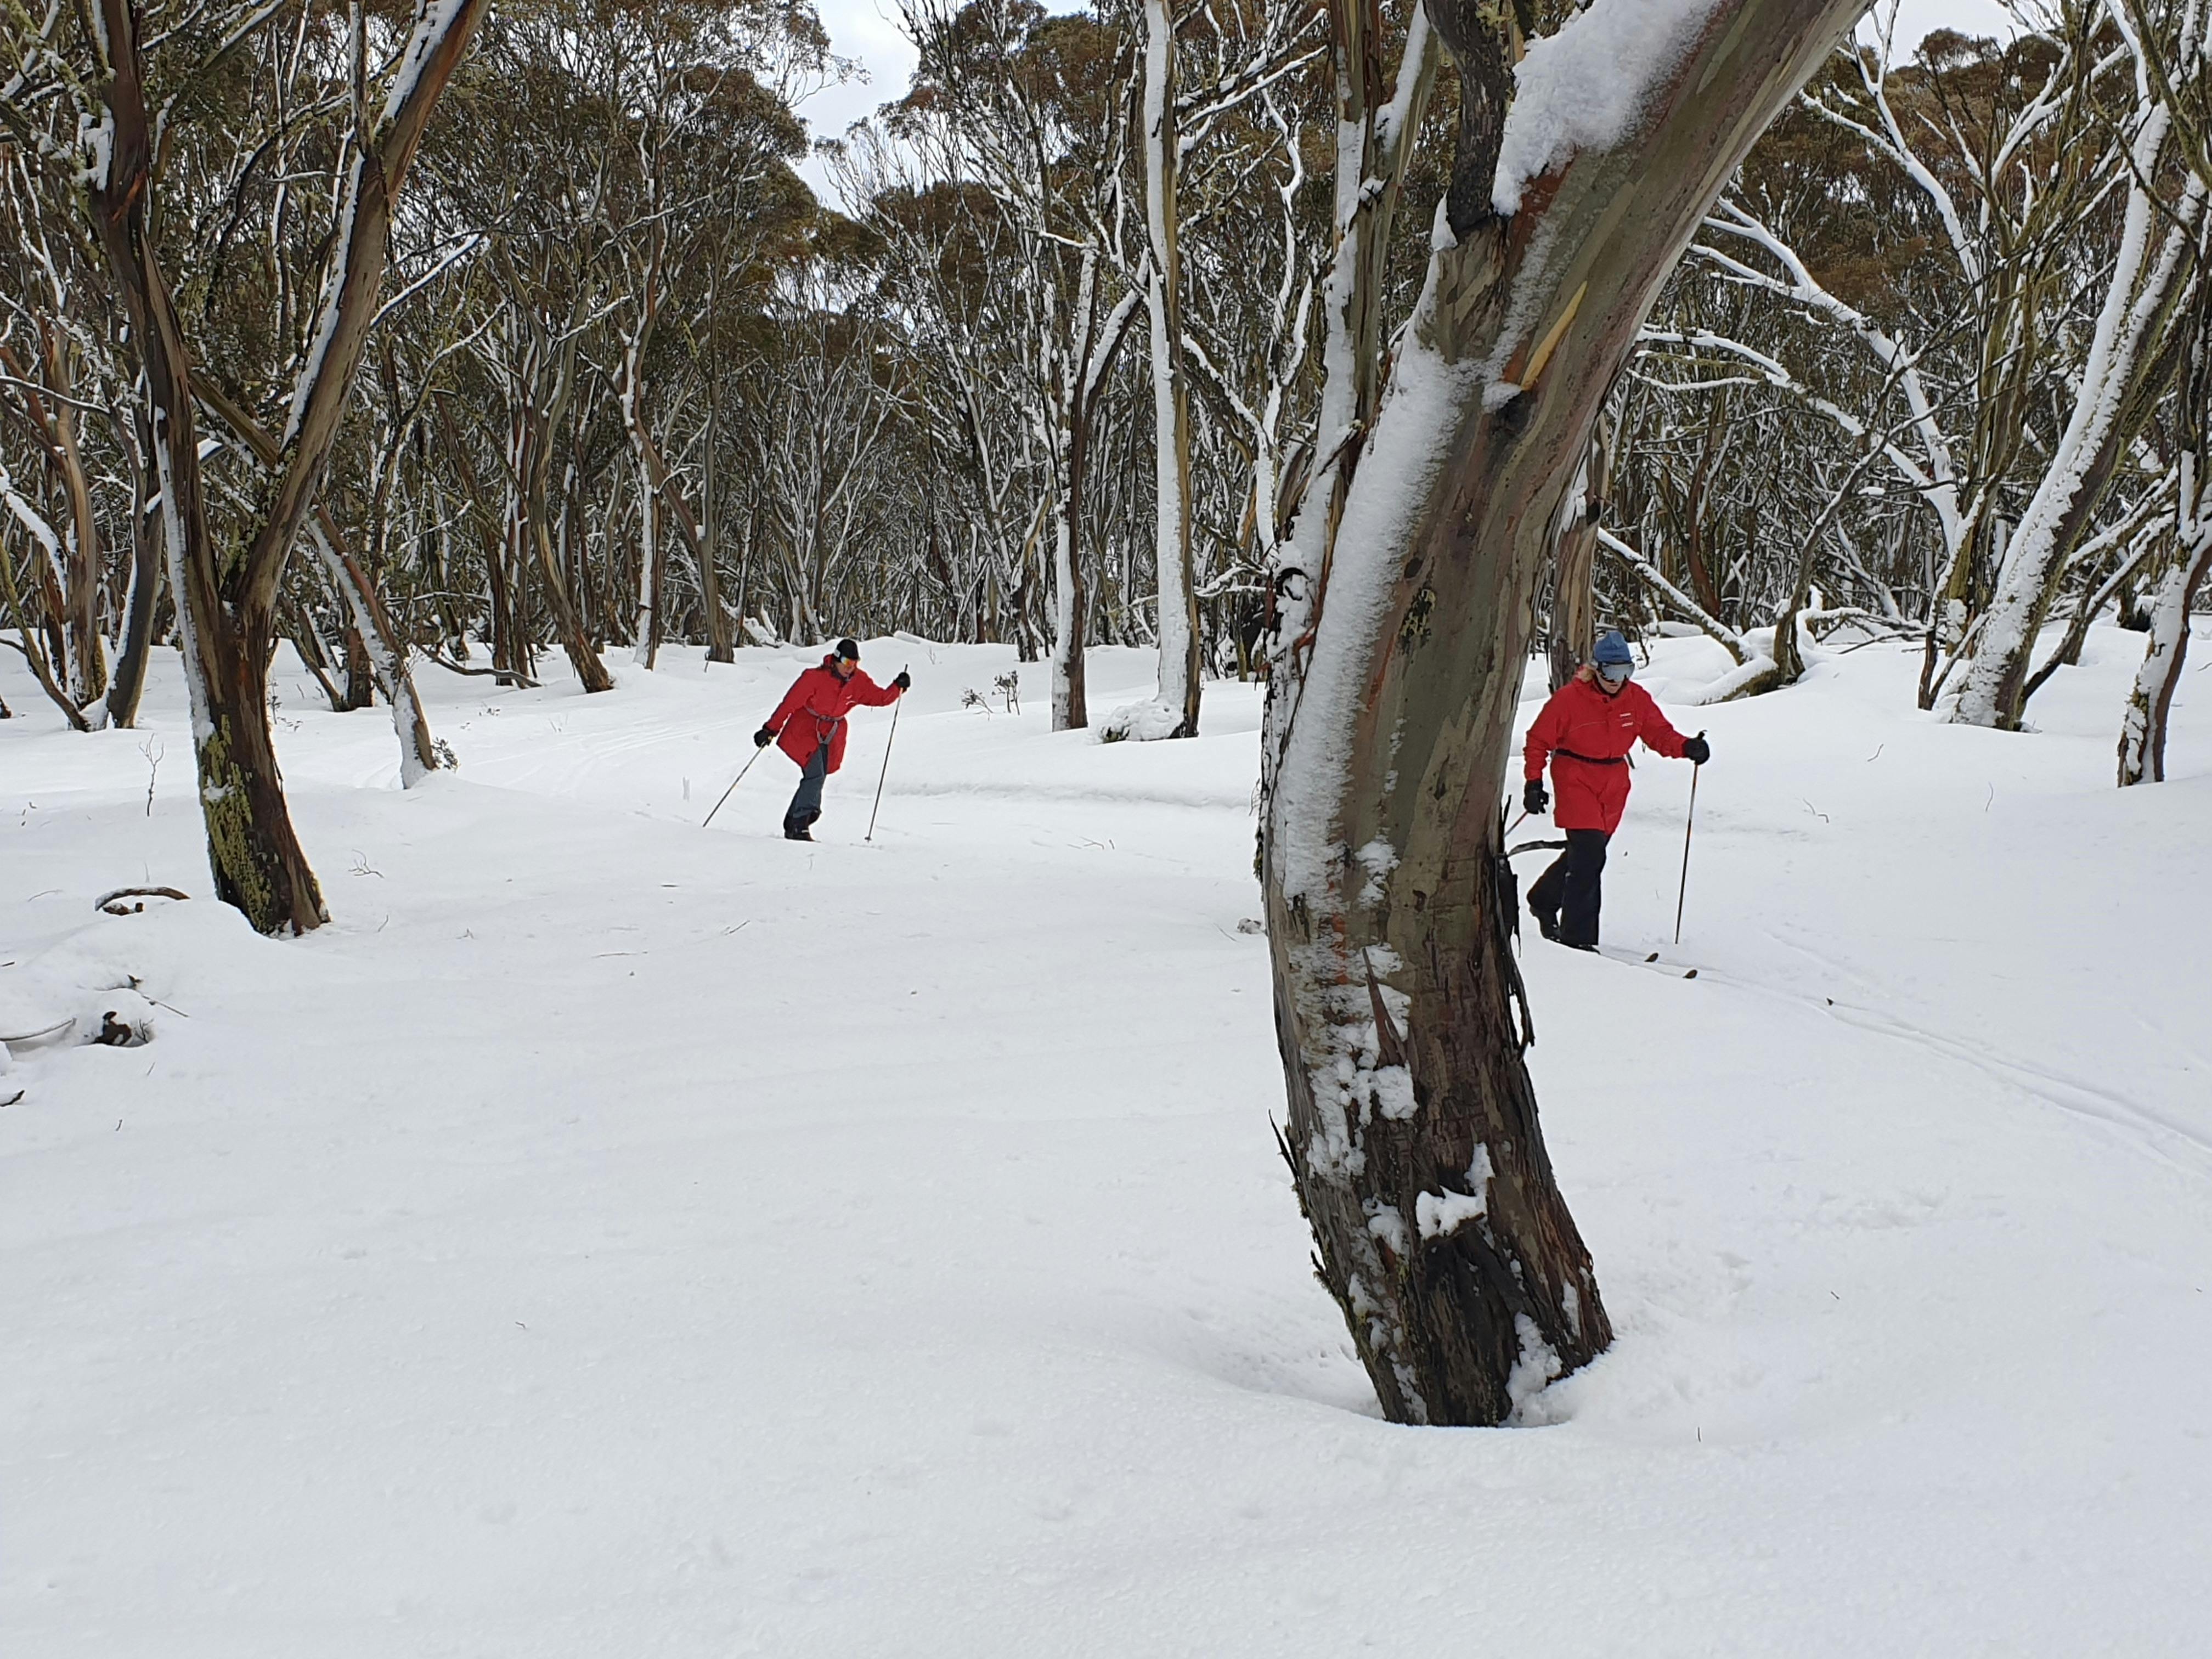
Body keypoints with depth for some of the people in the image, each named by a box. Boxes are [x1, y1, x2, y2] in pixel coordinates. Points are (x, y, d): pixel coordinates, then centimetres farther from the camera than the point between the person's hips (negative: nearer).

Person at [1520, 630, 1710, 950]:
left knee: (1586, 850, 13)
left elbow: (1659, 733, 1)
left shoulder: (1638, 699, -1)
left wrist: (1686, 747, -19)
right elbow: (1539, 740, -5)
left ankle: (1544, 900, 39)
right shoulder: (1569, 698, -13)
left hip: (1614, 785, 5)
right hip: (1576, 780, -5)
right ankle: (1577, 936, -8)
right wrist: (1534, 781, -10)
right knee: (1590, 854, -15)